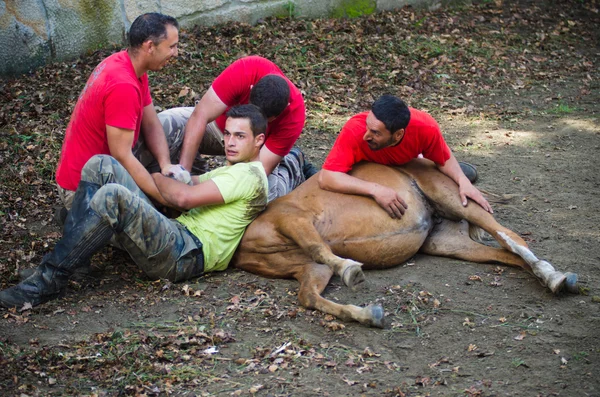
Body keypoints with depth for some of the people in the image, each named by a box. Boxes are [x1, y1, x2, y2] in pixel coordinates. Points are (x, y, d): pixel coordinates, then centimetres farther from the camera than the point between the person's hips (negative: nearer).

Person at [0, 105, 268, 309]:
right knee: (100, 166, -4)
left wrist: (154, 177, 5)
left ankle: (50, 280, -27)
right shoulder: (228, 172, 32)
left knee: (112, 196, -34)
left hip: (190, 255, -10)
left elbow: (184, 197, -11)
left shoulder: (250, 175, -2)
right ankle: (73, 255, -14)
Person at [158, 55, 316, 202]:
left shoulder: (295, 113, -35)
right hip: (219, 124, 0)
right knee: (164, 123, -28)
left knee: (267, 195, -27)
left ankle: (292, 165, 8)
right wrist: (184, 169, -44)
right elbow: (200, 116, -37)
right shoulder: (243, 71, -38)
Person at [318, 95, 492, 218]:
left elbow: (445, 160, -19)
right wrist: (376, 189, -60)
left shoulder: (426, 128, -40)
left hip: (407, 164, 1)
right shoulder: (354, 131, -46)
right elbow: (326, 178, -51)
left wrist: (463, 181, -39)